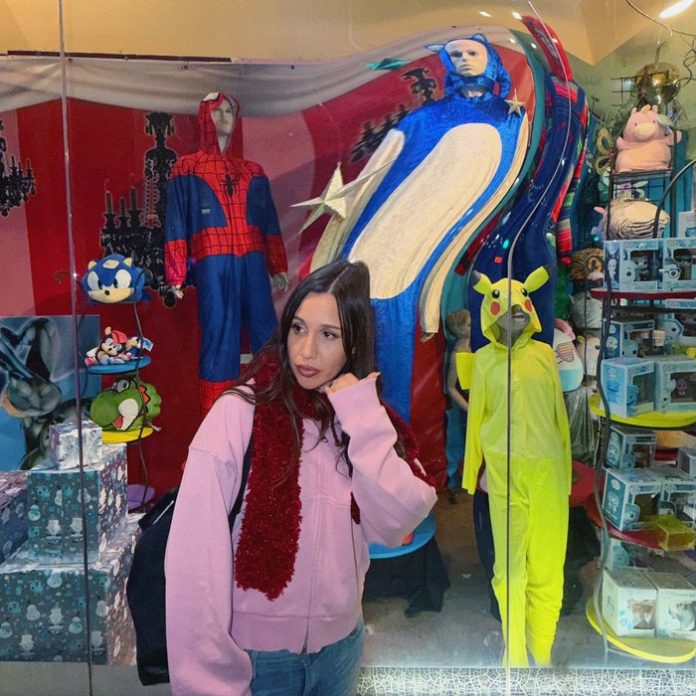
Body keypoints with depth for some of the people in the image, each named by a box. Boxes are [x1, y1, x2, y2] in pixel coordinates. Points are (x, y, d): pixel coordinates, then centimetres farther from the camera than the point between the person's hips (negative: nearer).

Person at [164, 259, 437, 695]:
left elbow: (396, 525, -14)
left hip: (340, 644, 5)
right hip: (255, 653, -4)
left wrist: (363, 423, -20)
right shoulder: (239, 414, -19)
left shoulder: (367, 418, -4)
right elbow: (196, 559, -19)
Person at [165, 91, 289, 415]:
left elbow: (270, 222, 17)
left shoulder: (252, 171, 18)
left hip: (252, 261, 3)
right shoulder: (186, 169, 9)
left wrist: (278, 266, 12)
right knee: (218, 334, -2)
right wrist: (176, 275, -3)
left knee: (266, 331, 0)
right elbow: (176, 224, 4)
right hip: (212, 263, -3)